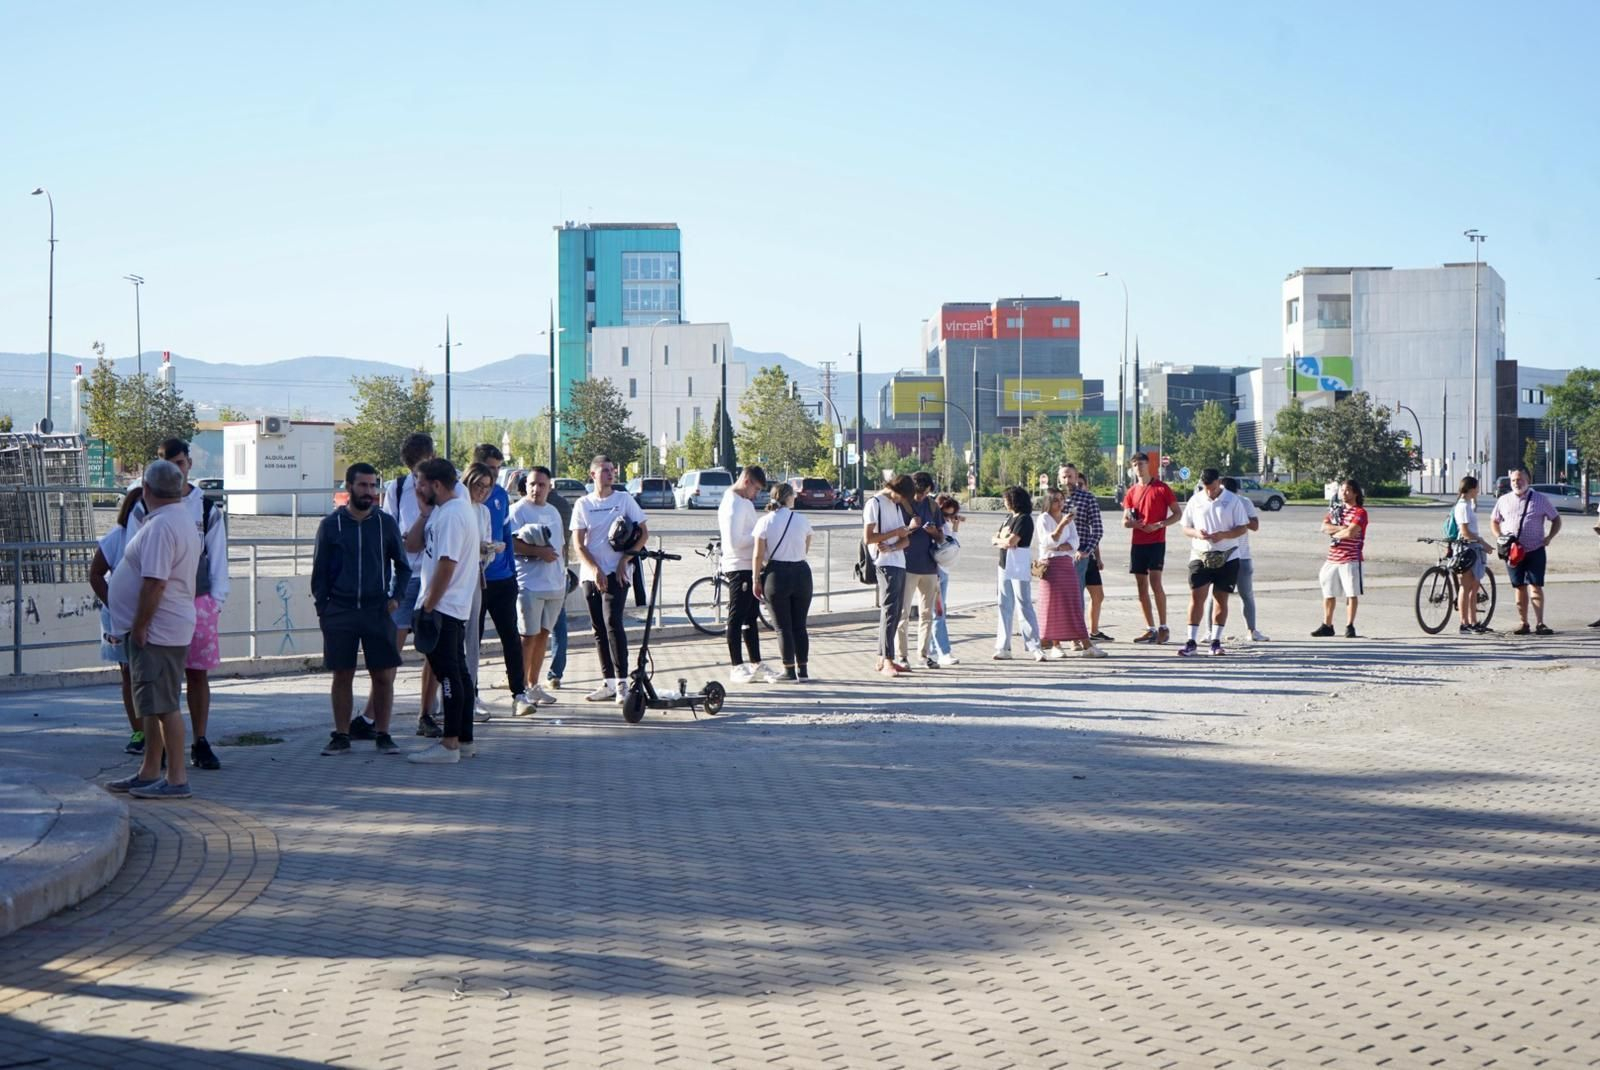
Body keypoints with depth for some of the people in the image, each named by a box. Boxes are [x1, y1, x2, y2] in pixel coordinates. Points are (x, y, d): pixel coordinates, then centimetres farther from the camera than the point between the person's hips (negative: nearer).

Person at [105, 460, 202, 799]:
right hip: (165, 629, 11)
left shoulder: (160, 527, -21)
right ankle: (149, 772, 24)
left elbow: (154, 583, -26)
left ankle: (177, 779, -8)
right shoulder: (184, 520, 13)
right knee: (154, 704, 16)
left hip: (157, 629, -11)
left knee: (163, 705, -9)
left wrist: (140, 627, -20)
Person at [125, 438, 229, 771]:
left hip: (198, 602, 1)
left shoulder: (207, 509, 8)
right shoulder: (143, 509, 4)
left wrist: (216, 602, 0)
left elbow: (218, 559, 9)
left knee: (198, 674, 4)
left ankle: (200, 744, 10)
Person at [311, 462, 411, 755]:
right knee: (342, 676, 4)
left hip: (377, 611, 1)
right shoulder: (331, 524, 2)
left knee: (383, 676, -1)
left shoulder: (386, 523, 4)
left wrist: (395, 597, -2)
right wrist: (321, 607, 0)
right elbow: (319, 570, 7)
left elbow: (403, 566, 12)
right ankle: (341, 735, 12)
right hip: (340, 612, 0)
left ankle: (382, 734, 10)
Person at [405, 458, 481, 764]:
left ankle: (449, 744, -6)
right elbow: (411, 543, 16)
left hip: (442, 607, -11)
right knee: (457, 672, 14)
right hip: (454, 608, 11)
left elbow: (447, 565, -22)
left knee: (448, 673, -8)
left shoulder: (452, 514, -17)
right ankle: (464, 739, 20)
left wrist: (428, 606, -20)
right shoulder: (443, 511, 15)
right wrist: (424, 512, 7)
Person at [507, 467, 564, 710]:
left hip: (555, 584, 7)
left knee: (543, 634, 11)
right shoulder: (518, 510, -6)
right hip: (530, 584, -7)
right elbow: (512, 544, -18)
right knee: (529, 636, -10)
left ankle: (533, 686, 21)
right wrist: (539, 551, -24)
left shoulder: (553, 512, 18)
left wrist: (563, 576, 19)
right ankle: (521, 693, -10)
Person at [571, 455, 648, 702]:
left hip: (616, 573, -3)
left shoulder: (624, 499, 3)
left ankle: (622, 682, -14)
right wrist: (595, 570, -12)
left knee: (612, 623, -16)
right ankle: (608, 682, 13)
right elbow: (578, 544, 1)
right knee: (599, 629, 6)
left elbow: (644, 532, 4)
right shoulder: (583, 504, 6)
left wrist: (626, 558, -8)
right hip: (591, 575, 3)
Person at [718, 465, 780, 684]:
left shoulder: (745, 502, 16)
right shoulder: (732, 505, -16)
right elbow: (735, 541, -23)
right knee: (737, 618, -3)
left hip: (750, 567, 10)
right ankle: (737, 667, 1)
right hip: (739, 567, -10)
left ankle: (756, 664, 19)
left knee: (751, 618, 14)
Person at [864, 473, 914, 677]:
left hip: (899, 563, 9)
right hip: (885, 564, -9)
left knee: (896, 612, 9)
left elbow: (905, 539, 12)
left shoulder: (897, 504, 19)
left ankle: (882, 659, 14)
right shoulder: (875, 503, -6)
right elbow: (868, 538, -14)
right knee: (890, 610, -13)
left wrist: (891, 547, -9)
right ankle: (887, 662, -15)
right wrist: (895, 533, -11)